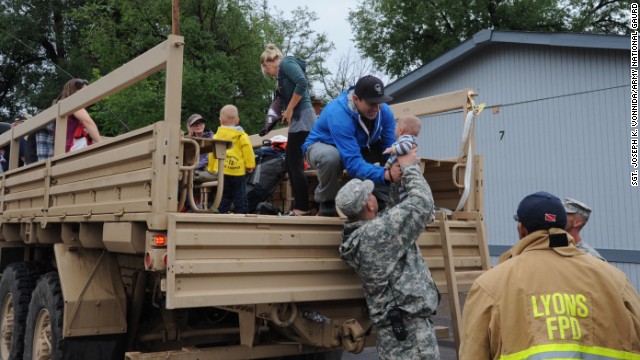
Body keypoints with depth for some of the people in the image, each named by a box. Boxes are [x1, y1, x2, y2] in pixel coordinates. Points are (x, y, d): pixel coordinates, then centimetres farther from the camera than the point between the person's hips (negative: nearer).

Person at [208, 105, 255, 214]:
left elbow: (212, 152, 7)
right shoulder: (241, 135, -2)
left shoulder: (217, 135, 5)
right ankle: (240, 212, 2)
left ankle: (222, 212, 8)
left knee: (224, 194, 11)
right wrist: (250, 165, -2)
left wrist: (211, 168, 16)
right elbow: (247, 150, -9)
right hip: (238, 170, -2)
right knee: (239, 194, 5)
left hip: (222, 170, 2)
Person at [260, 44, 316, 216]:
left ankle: (303, 209, -3)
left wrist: (289, 110, -15)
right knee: (290, 163, 11)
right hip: (298, 120, 10)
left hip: (302, 118, -10)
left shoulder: (285, 62, -4)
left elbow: (302, 83, -20)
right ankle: (299, 207, 15)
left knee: (295, 163, -7)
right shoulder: (283, 69, 23)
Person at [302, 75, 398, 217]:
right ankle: (326, 202, -13)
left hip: (360, 147, 5)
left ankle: (380, 200, -3)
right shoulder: (338, 115, -38)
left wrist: (396, 169, -41)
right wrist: (385, 174, -58)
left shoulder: (384, 111, -20)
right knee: (330, 156, -42)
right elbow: (353, 163, -45)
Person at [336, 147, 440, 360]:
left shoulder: (354, 238, 7)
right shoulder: (380, 232, -20)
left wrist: (395, 173, 18)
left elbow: (395, 214, 17)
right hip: (409, 325, -10)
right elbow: (422, 203, -13)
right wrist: (409, 167, 2)